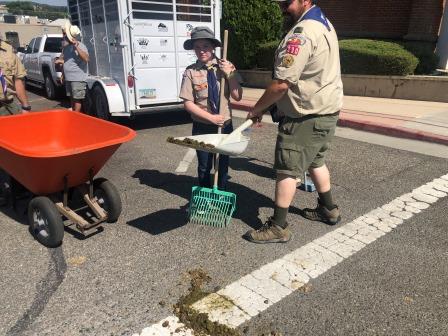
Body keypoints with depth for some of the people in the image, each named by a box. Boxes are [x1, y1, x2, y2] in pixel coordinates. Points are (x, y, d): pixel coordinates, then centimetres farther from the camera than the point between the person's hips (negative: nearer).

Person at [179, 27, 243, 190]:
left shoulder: (227, 67, -5)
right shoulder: (190, 72, -9)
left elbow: (237, 96, -8)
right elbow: (188, 103, -10)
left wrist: (229, 74, -20)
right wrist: (211, 117, -16)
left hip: (225, 125, 1)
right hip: (202, 127, -1)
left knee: (223, 164, 14)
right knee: (204, 166, 14)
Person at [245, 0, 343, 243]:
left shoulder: (301, 34, -21)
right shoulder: (324, 23, 13)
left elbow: (281, 84, -26)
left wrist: (257, 109, -12)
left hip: (306, 116, -10)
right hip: (326, 110, 10)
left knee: (287, 169, -3)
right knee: (315, 161, 23)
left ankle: (278, 227, 5)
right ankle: (328, 209, 37)